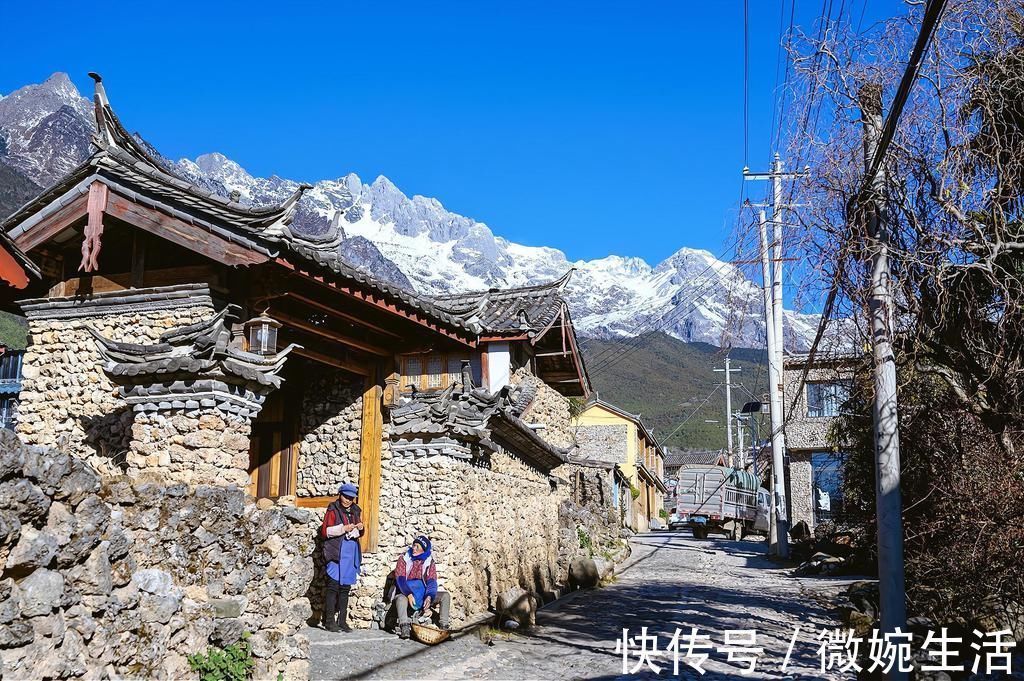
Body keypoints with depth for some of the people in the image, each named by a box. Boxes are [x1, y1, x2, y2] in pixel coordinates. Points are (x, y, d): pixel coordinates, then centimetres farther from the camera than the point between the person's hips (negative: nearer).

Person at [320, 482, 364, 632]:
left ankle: (342, 621, 12)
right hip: (337, 551, -6)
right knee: (333, 585, -8)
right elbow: (325, 532, -7)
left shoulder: (356, 511, 16)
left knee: (346, 587, 7)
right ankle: (329, 621, -4)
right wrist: (343, 529, -16)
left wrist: (361, 527, 3)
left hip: (352, 552, 6)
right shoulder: (333, 510, -1)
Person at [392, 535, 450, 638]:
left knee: (445, 596, -14)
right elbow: (400, 579, -12)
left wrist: (429, 596, -25)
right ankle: (404, 629, -46)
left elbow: (432, 581, -5)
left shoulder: (429, 561, 4)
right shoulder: (404, 558, -3)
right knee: (401, 599, -37)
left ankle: (444, 626, -16)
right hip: (406, 593, -3)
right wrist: (409, 594, -29)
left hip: (423, 594, 3)